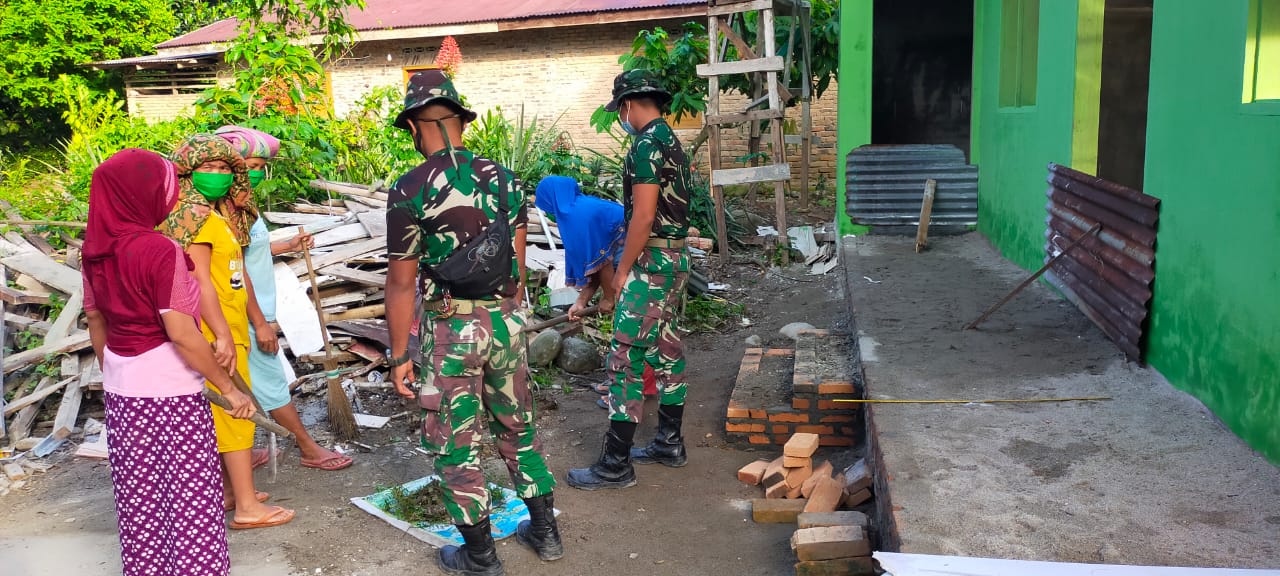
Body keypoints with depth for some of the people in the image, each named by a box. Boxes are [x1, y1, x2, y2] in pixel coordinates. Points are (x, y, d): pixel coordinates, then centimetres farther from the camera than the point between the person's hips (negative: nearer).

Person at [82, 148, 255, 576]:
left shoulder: (95, 250, 2)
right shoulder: (159, 251, -20)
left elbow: (96, 323, 12)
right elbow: (181, 334, -22)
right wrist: (229, 387, -14)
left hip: (122, 390, 7)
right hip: (170, 392, -7)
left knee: (138, 493, 19)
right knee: (190, 495, 5)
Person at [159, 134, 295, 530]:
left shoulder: (220, 214, 13)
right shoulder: (193, 215, -15)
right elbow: (199, 281, -21)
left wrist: (257, 321, 21)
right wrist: (223, 335, -23)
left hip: (231, 327, 9)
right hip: (215, 332, -9)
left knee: (223, 412, 16)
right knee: (235, 411, -5)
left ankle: (228, 489, 27)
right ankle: (247, 507, 1)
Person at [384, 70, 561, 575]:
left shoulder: (410, 190, -12)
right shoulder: (500, 176, 3)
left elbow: (402, 283, -11)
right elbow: (517, 262, 10)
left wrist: (399, 355, -3)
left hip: (450, 329, -5)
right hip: (506, 320, 5)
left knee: (455, 444, 9)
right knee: (517, 428, 20)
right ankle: (544, 531, 30)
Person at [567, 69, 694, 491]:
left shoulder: (647, 144, -16)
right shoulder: (670, 139, 15)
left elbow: (643, 215, -21)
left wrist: (623, 269, -13)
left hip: (652, 263, -11)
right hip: (675, 258, 11)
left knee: (625, 358, -8)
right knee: (666, 349, 15)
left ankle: (615, 465, -3)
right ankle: (669, 444, 26)